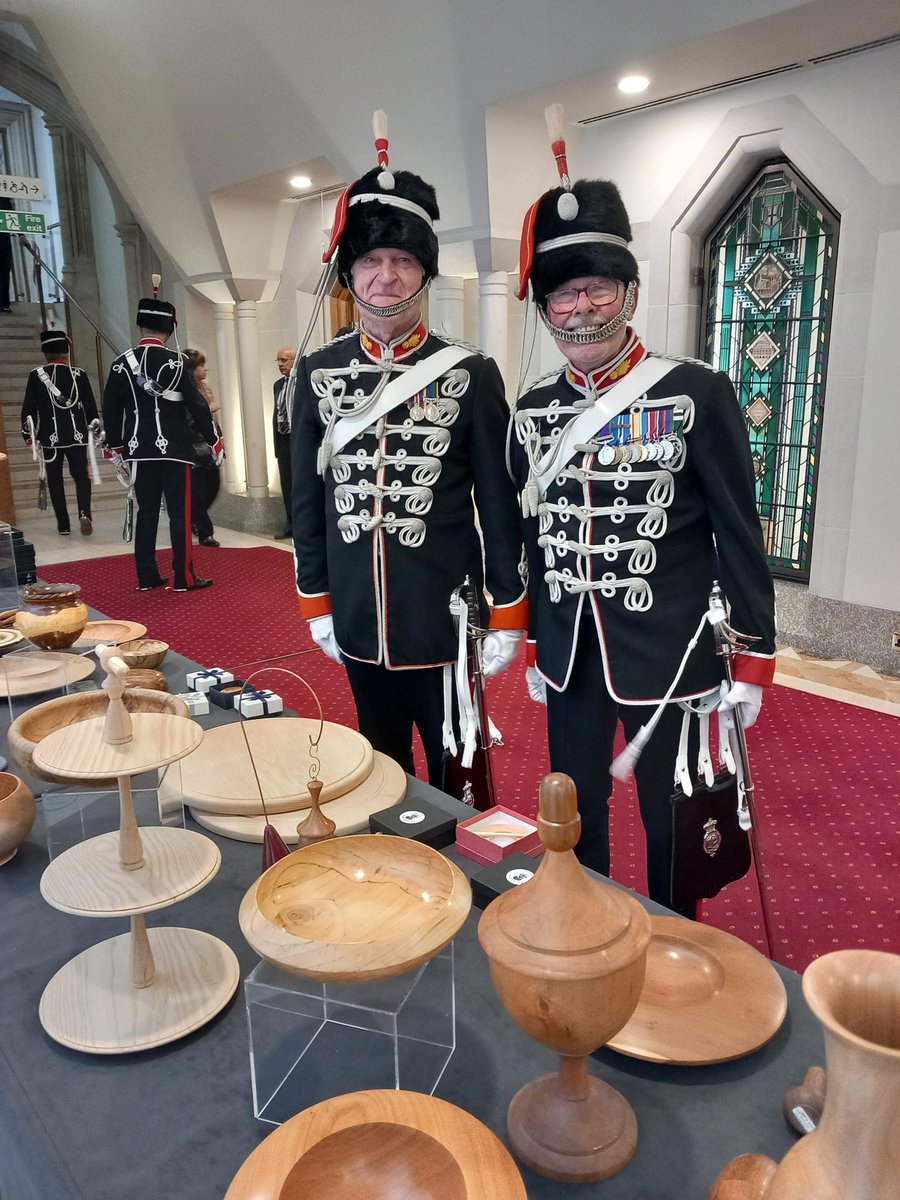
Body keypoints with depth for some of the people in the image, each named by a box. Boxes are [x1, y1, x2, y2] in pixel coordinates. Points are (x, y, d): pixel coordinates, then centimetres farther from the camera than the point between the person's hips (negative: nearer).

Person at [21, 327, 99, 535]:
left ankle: (63, 525, 11)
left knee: (55, 480, 9)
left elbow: (28, 408, -1)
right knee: (81, 475, 6)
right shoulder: (79, 375, -1)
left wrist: (28, 434, 8)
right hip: (77, 435, 1)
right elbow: (90, 406, 3)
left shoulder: (36, 375, -3)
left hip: (50, 437, 0)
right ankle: (84, 514, -17)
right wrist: (95, 429, 15)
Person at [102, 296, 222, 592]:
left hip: (139, 449, 4)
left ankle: (146, 577, 14)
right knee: (179, 513, 0)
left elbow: (111, 409, 8)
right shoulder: (176, 361, -7)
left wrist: (116, 445, 19)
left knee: (146, 512, 11)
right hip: (174, 448, -4)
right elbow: (197, 405, -7)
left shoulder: (121, 363, 4)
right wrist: (214, 441, 2)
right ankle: (183, 578, 2)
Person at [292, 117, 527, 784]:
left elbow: (500, 504, -5)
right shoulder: (319, 373, 2)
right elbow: (308, 498, 7)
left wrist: (507, 618, -5)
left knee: (458, 775, 13)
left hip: (447, 622, -3)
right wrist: (316, 603, 8)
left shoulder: (471, 374, -6)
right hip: (359, 625, 3)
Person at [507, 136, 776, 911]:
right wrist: (534, 647, 13)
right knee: (574, 818, 18)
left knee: (672, 826, 14)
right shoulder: (534, 412, 4)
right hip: (569, 659, 4)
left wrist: (752, 660, -6)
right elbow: (534, 539, 10)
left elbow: (739, 534, -6)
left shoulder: (699, 395, -9)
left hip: (669, 656, -4)